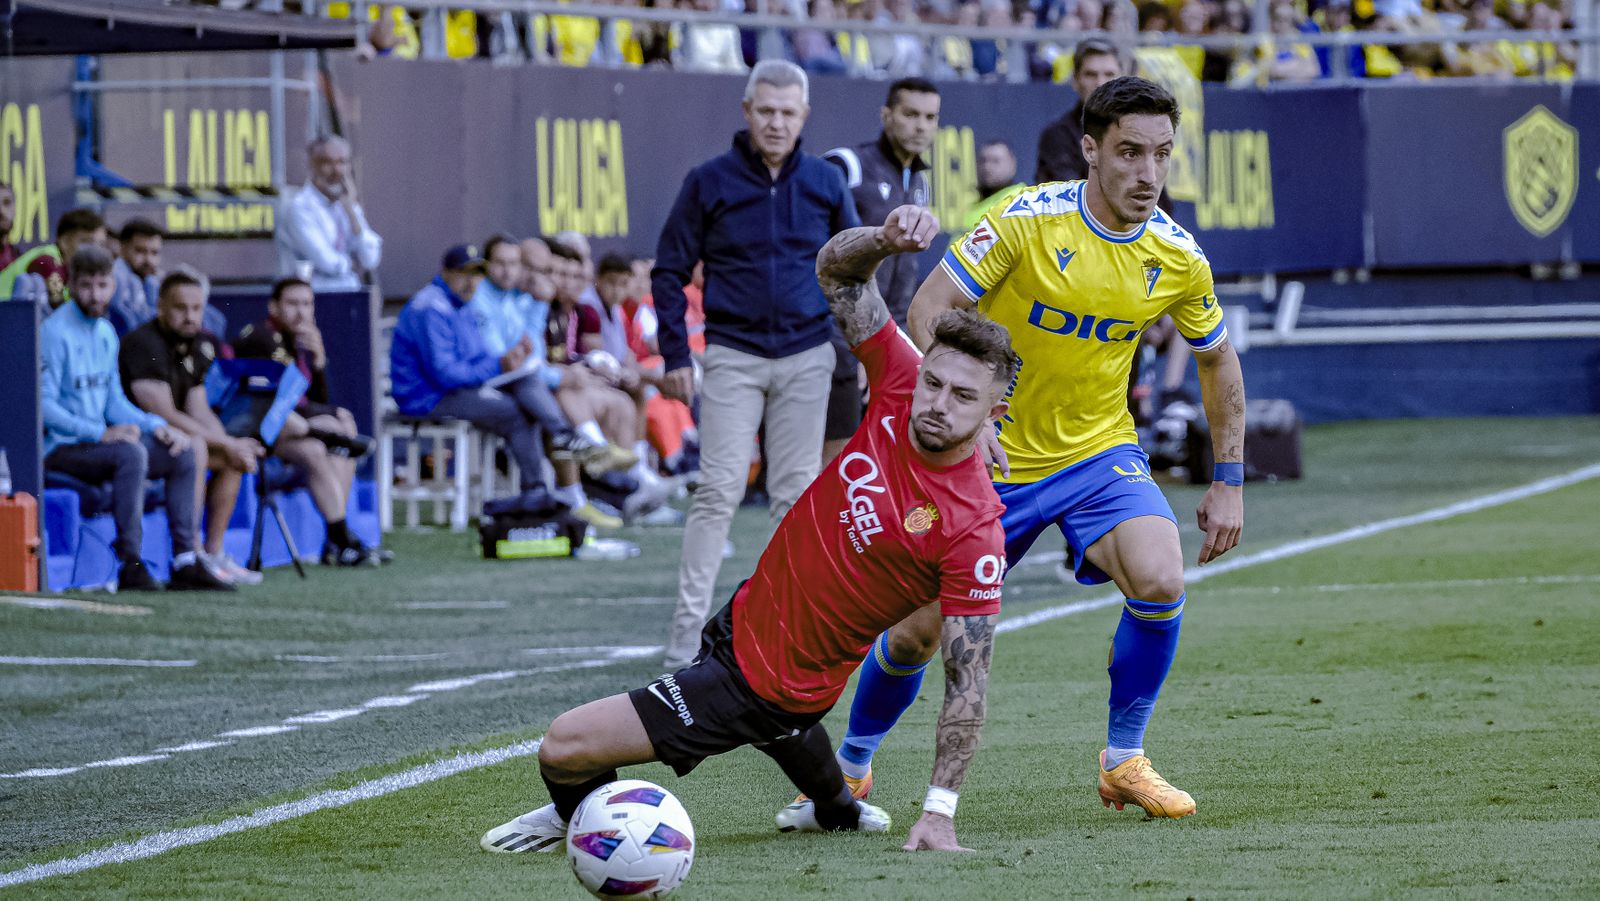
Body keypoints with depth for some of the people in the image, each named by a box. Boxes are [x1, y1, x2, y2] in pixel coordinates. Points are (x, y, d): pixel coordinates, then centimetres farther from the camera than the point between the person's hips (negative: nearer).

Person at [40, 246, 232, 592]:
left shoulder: (106, 333, 14)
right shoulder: (56, 332, -12)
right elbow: (43, 404, -19)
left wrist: (157, 426, 1)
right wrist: (101, 433, -25)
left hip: (97, 442, 9)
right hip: (60, 447, -9)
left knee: (182, 453, -2)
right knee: (130, 453, -34)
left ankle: (185, 561, -5)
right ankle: (131, 567, -33)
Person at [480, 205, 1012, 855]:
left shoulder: (974, 525, -27)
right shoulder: (899, 386, -12)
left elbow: (968, 679, -22)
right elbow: (836, 268, -5)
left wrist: (940, 811, -25)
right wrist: (887, 240, -28)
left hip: (768, 690, -8)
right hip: (743, 623, 8)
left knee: (564, 749, -8)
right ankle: (834, 806, 71)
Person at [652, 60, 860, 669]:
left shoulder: (826, 184, 6)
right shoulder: (709, 183, -1)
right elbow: (670, 270, 3)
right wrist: (675, 355, -4)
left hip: (806, 358, 2)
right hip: (732, 357, -2)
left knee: (797, 495, 5)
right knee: (719, 492, -9)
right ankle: (687, 632, -9)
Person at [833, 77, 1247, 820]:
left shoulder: (1177, 257, -7)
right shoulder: (1023, 221, -18)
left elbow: (1219, 361, 9)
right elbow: (929, 308, -17)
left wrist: (1228, 483, 7)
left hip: (1099, 452, 2)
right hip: (993, 457, -2)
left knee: (1160, 579, -25)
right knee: (918, 630, 0)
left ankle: (1123, 761, -6)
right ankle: (852, 761, 29)